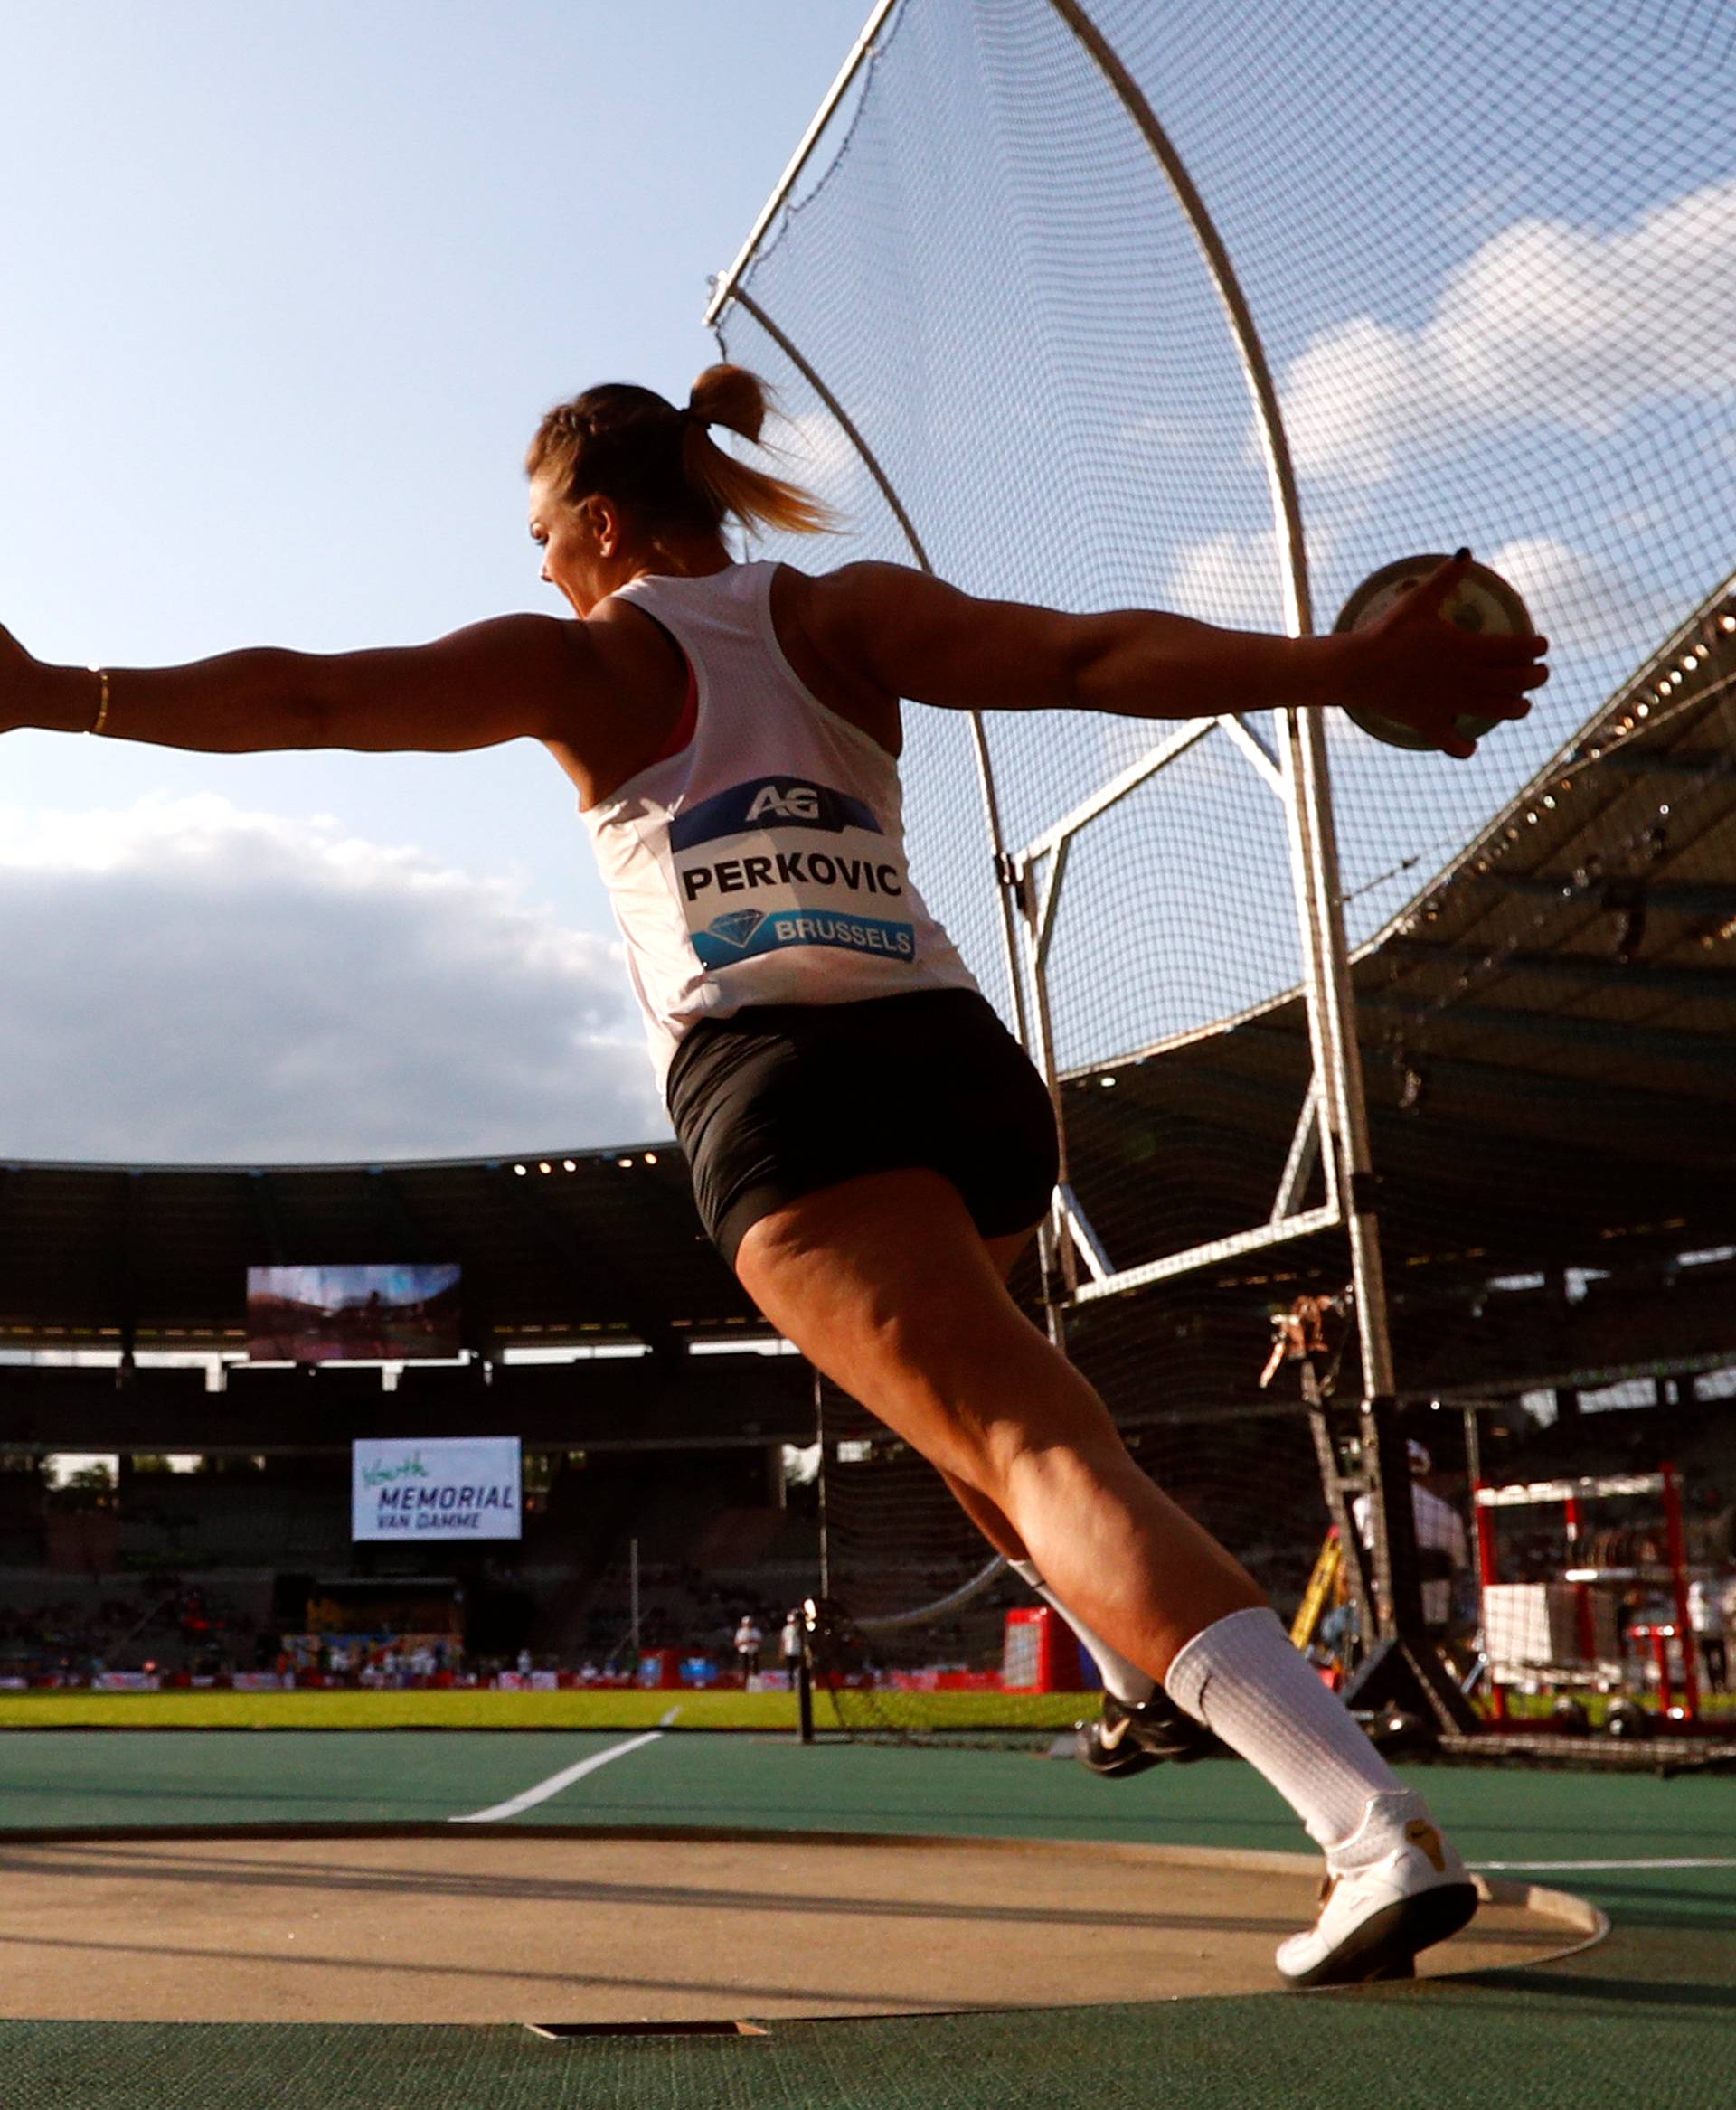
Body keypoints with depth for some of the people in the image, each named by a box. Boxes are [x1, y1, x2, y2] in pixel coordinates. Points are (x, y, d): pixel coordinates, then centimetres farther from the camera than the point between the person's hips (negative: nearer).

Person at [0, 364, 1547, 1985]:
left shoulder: (582, 658, 10)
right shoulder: (845, 614, 17)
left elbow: (309, 696, 2)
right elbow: (1091, 658, 1)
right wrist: (1342, 667, -6)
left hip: (777, 1084, -6)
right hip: (962, 1059, 6)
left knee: (1032, 1452, -17)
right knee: (957, 1368, 34)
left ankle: (1377, 1828, -32)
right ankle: (1152, 1676, 39)